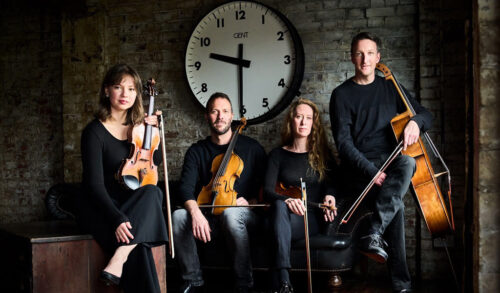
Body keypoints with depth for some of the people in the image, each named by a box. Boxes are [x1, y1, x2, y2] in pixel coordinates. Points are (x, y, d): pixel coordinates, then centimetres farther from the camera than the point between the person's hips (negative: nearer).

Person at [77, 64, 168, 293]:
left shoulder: (137, 126, 7)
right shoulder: (94, 132, -11)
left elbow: (156, 160, 20)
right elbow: (95, 184, -17)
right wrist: (117, 219, -31)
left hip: (132, 203, 5)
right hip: (99, 207, -5)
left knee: (153, 192, -30)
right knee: (134, 242, -34)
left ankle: (119, 259, -36)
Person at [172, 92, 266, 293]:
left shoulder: (251, 148, 5)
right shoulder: (196, 151, 8)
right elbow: (185, 189, -5)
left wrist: (250, 202, -13)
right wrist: (195, 212, -25)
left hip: (243, 213, -2)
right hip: (208, 216, 2)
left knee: (230, 214, -38)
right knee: (178, 216, -27)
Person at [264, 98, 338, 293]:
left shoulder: (322, 154, 15)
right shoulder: (278, 154, 12)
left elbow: (332, 183, 10)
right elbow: (268, 190, -1)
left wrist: (329, 195, -16)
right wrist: (287, 200, -23)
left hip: (313, 218, 0)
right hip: (285, 214, 0)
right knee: (279, 205, -38)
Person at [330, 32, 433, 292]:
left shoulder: (389, 88, 17)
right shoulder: (341, 94, 5)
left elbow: (426, 114, 17)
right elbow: (344, 142, -5)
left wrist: (415, 121, -12)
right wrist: (370, 171, -21)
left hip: (391, 161, 3)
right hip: (361, 168, -3)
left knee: (408, 163, -36)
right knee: (396, 205, -31)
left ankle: (374, 235, -37)